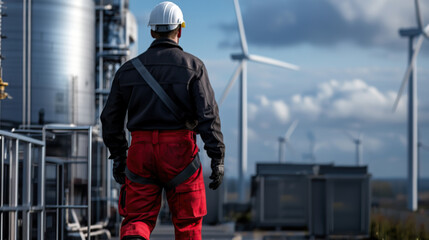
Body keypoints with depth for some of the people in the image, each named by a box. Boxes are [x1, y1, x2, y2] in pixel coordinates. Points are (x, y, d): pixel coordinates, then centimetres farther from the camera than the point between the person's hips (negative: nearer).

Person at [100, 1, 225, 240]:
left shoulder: (129, 68, 7)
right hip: (179, 150, -2)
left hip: (141, 150, 2)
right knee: (187, 219, 13)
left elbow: (111, 117, 10)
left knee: (138, 219, 5)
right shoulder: (192, 66, -2)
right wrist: (217, 158, -11)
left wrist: (118, 157, 20)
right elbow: (208, 113, -11)